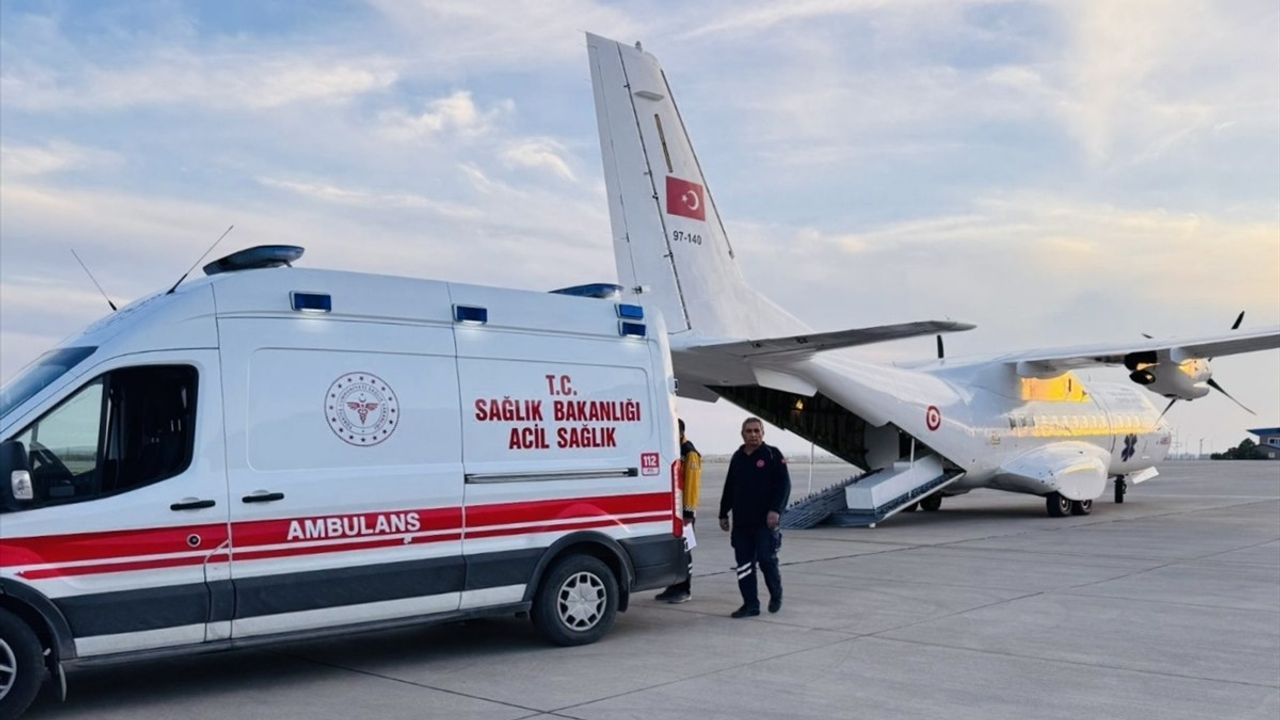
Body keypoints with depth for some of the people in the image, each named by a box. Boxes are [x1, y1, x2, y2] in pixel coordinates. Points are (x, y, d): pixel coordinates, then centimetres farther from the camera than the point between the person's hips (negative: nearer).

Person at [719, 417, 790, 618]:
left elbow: (784, 484, -7)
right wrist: (723, 514, 19)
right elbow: (729, 488, 21)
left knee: (767, 559, -5)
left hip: (765, 522, -5)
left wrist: (776, 510, -17)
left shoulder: (773, 455, -1)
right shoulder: (737, 458, 16)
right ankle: (750, 604, 11)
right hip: (741, 522, 5)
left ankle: (776, 595, 20)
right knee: (743, 564, 3)